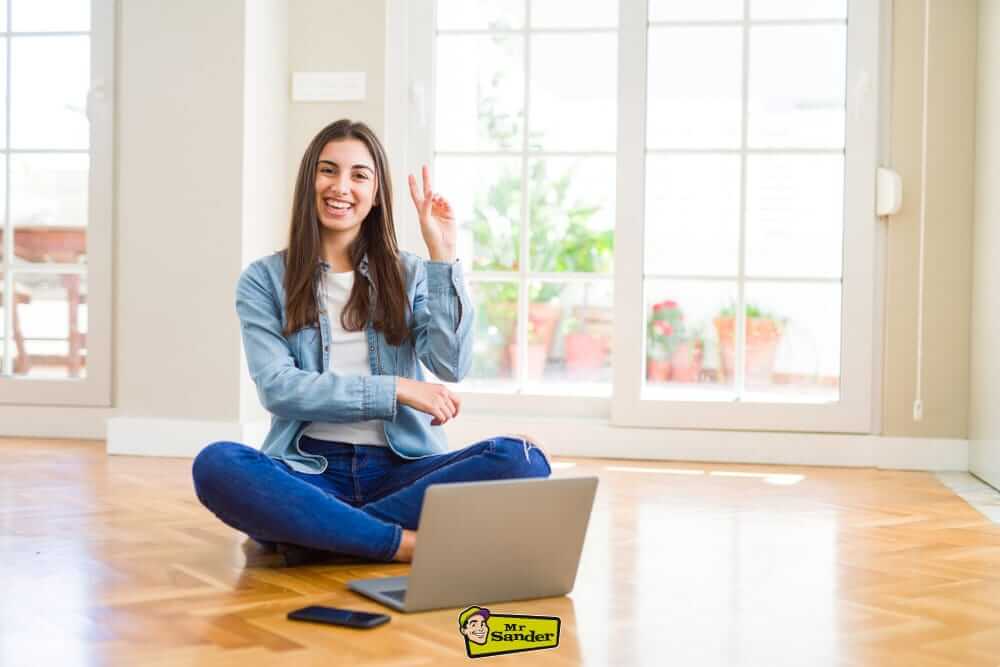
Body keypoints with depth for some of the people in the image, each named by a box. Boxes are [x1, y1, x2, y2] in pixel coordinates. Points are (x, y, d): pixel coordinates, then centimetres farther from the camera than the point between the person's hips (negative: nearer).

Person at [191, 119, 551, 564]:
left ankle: (313, 530, -24)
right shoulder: (264, 281, 8)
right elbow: (277, 388, -6)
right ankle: (407, 543, -29)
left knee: (522, 460, -26)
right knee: (216, 465, -34)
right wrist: (394, 390, -11)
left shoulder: (410, 274, 13)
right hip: (310, 472, -2)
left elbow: (451, 366, -3)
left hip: (401, 469, 2)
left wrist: (443, 257, -5)